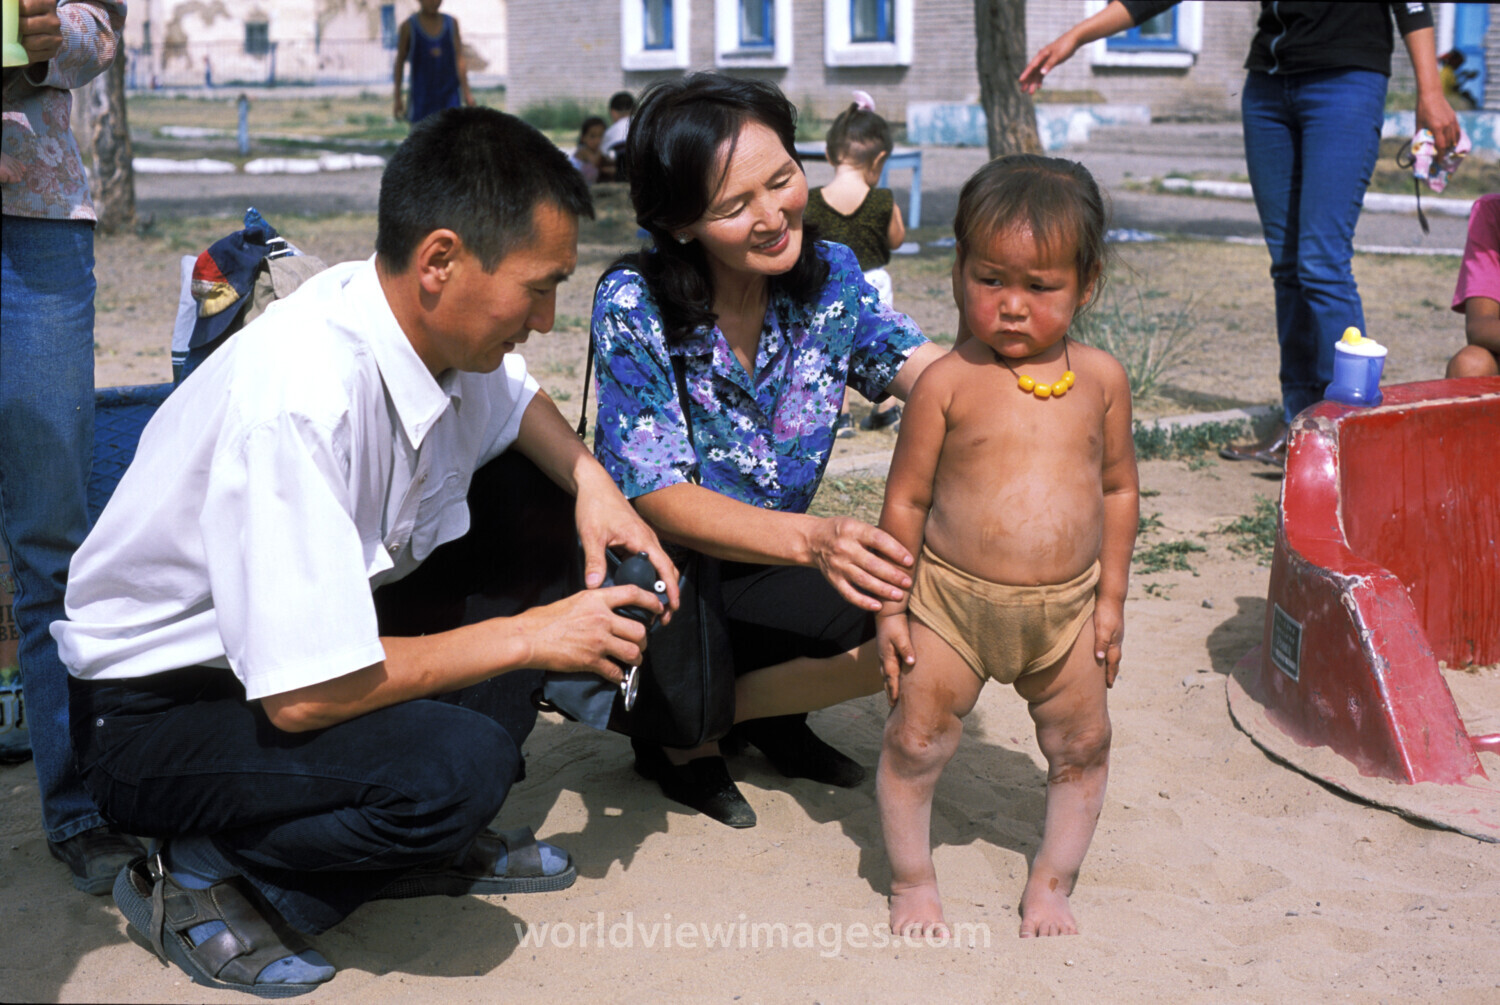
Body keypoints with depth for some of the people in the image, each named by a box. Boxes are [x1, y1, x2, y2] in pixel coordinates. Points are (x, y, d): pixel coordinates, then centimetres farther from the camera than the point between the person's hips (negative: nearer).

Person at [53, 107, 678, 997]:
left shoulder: (436, 323, -9)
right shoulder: (297, 400, -33)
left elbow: (519, 402, 16)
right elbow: (303, 695, -33)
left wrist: (593, 482, -6)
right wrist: (529, 636, -22)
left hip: (312, 632, 9)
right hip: (155, 707, -8)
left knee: (537, 494, -1)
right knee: (456, 766, -32)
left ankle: (429, 835, 4)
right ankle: (201, 875, -4)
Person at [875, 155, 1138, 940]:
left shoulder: (1099, 378, -2)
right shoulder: (948, 382, -11)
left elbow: (1118, 488, 7)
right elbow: (906, 500, -6)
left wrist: (1110, 596, 6)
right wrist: (891, 607, -7)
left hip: (1065, 607, 3)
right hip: (953, 600, -2)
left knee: (1081, 749, 12)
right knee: (915, 743, 4)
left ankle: (1051, 885, 33)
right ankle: (912, 881, 26)